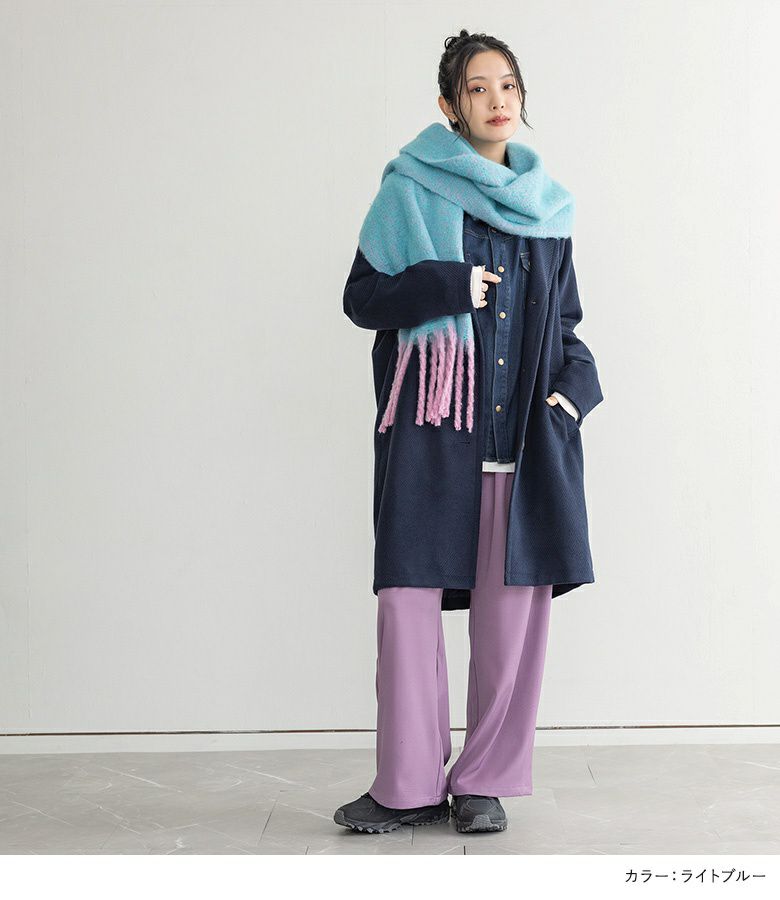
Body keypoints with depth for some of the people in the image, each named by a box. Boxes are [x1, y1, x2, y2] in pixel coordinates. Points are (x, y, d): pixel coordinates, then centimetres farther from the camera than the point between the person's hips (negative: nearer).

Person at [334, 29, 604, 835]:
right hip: (432, 425, -3)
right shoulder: (410, 189, 6)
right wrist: (447, 286, -12)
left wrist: (575, 384, 2)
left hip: (525, 427, 3)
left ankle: (485, 781, 12)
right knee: (409, 597, -6)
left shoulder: (546, 205, 17)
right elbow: (361, 298, 3)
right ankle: (411, 786, 5)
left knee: (513, 603, 0)